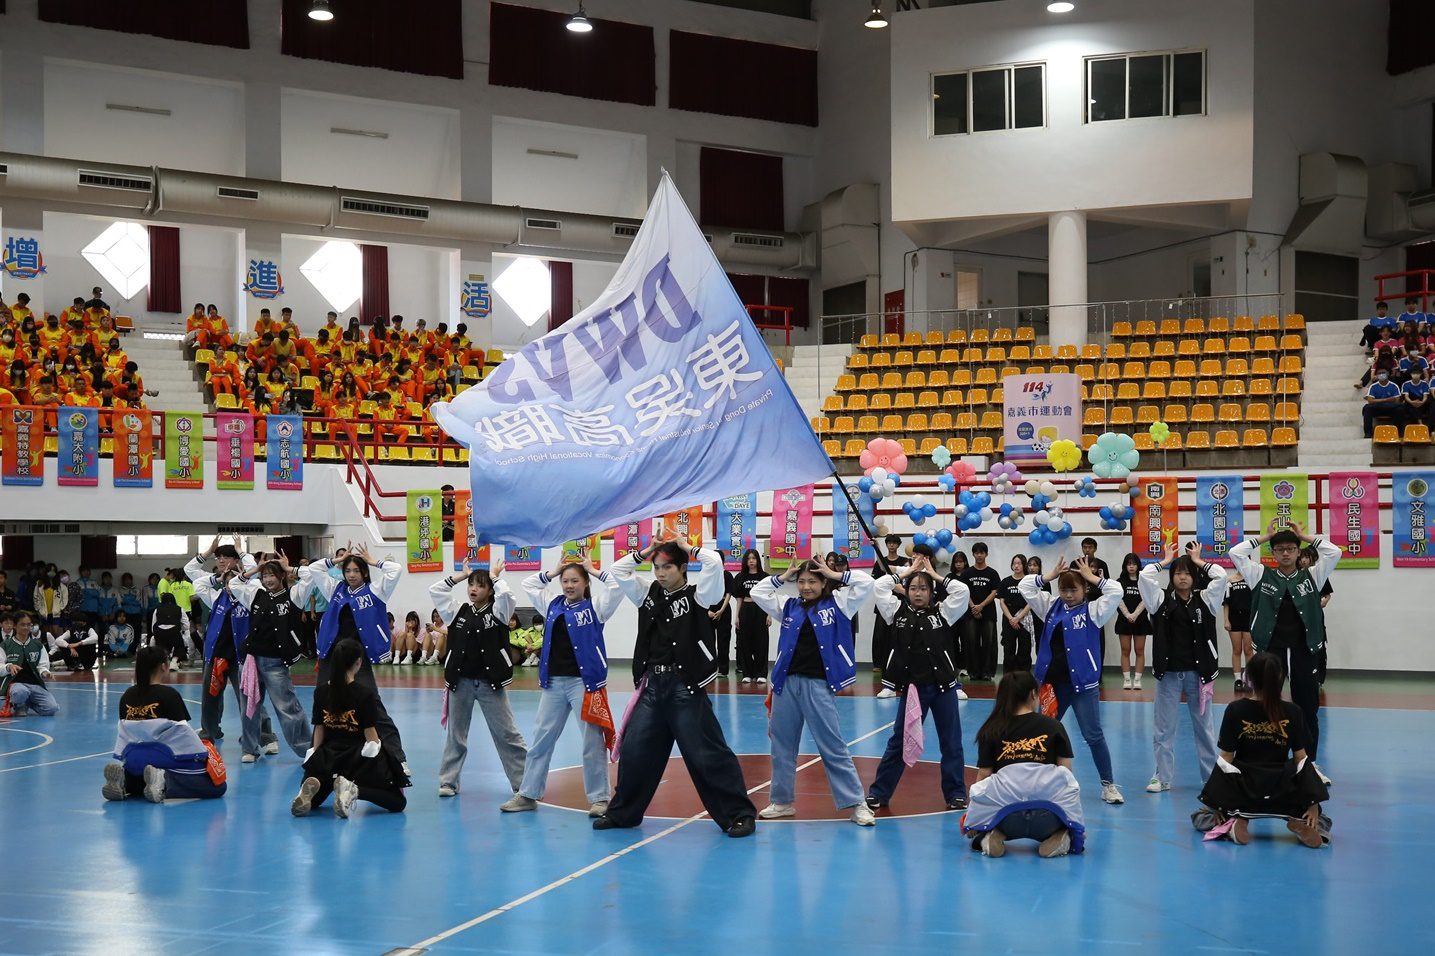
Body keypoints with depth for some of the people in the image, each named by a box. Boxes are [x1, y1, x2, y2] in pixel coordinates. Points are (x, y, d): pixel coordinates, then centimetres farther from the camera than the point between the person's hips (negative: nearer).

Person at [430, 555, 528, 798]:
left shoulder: (497, 612, -3)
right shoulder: (458, 611, 6)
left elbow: (507, 595, -22)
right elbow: (434, 590, 3)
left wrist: (495, 576, -6)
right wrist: (460, 576, 5)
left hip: (489, 682, -3)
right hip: (461, 681, 3)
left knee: (506, 734, 3)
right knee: (455, 733, 11)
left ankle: (524, 783, 8)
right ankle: (448, 782, 19)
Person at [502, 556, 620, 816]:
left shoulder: (594, 607, -2)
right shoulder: (553, 605, 12)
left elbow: (617, 585, -13)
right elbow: (528, 584, 22)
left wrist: (593, 571, -3)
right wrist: (553, 572, 13)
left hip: (584, 681, -5)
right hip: (553, 681, 5)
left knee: (592, 741, -1)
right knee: (541, 739, 10)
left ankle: (599, 798, 7)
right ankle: (528, 794, 19)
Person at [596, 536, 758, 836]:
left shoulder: (697, 595, -4)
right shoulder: (648, 594, 12)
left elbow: (714, 562, -18)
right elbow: (618, 570, 14)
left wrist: (687, 547, -4)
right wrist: (646, 551, 8)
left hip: (685, 685, -5)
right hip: (652, 684, 5)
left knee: (707, 753, -5)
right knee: (635, 750, 11)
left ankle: (740, 814, 2)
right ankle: (622, 811, 27)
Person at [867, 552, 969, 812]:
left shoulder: (942, 613, 2)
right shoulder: (898, 612, 4)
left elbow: (962, 591, -7)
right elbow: (880, 586, -1)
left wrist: (934, 574, 2)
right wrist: (907, 570, 6)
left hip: (943, 685, 0)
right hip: (912, 686, 0)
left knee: (951, 741, 6)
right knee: (899, 740, 6)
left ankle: (956, 793, 16)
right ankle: (878, 793, 11)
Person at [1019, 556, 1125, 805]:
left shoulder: (1093, 611, -3)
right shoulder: (1051, 607, 8)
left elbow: (1116, 591, -16)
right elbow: (1026, 586, 8)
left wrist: (1091, 577, -8)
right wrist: (1050, 575, 2)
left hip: (1083, 683, -4)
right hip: (1052, 682, 4)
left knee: (1093, 735, -2)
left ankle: (1108, 784, 8)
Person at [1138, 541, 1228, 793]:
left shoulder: (1205, 601, 2)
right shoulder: (1162, 601, 1)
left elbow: (1221, 576, -9)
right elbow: (1144, 577, -10)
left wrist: (1198, 561, 2)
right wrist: (1165, 561, 3)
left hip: (1197, 673, 0)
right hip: (1168, 672, 0)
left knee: (1204, 726, 11)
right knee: (1164, 728, 5)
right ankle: (1163, 777, 12)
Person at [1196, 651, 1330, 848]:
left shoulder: (1235, 710, -8)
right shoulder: (1293, 712, -5)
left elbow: (1226, 758, -6)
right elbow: (1300, 757, -2)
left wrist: (1219, 805, 2)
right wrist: (1313, 805, 4)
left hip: (1243, 792, 0)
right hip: (1284, 796, 0)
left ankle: (1238, 819, -6)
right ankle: (1299, 821, -1)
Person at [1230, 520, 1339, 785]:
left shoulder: (1311, 576, 6)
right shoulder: (1262, 576, 4)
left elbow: (1334, 553, -3)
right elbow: (1236, 553, -3)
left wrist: (1305, 536, 3)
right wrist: (1265, 536, 2)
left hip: (1303, 651, 1)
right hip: (1270, 650, -1)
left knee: (1307, 709, 7)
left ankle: (1310, 764, 17)